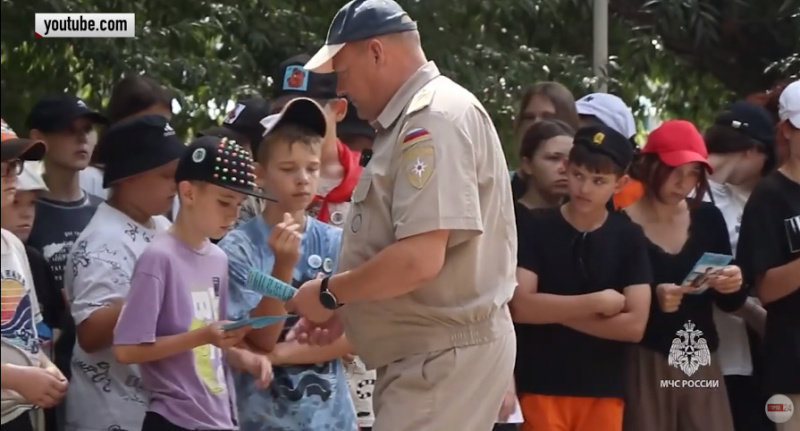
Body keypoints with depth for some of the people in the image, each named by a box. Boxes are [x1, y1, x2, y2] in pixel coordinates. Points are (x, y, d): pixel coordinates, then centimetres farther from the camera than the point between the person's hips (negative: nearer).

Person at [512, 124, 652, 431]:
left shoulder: (629, 239, 3)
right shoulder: (535, 228, -2)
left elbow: (634, 324, -6)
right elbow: (520, 307, -12)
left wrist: (552, 311, -8)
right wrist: (596, 303, -11)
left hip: (603, 391, 2)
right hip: (541, 387, -2)